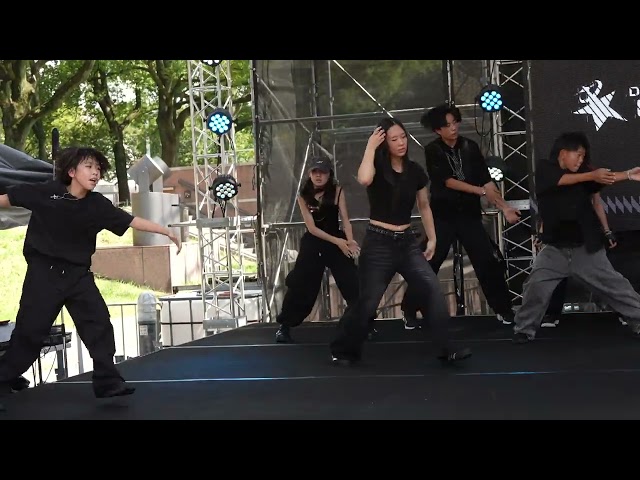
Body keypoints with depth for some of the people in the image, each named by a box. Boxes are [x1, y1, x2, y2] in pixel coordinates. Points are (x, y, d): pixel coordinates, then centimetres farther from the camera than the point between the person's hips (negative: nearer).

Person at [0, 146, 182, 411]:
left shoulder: (98, 205, -4)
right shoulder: (45, 192, -12)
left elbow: (131, 221, -3)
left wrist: (167, 231, -7)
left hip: (78, 273, 3)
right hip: (44, 272, -3)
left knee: (99, 324, -3)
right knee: (29, 330, -1)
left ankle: (108, 382, 6)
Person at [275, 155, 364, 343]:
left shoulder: (337, 191, -5)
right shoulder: (304, 196, -4)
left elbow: (345, 219, -11)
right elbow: (312, 227, -9)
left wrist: (350, 240, -31)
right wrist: (337, 241, -19)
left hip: (338, 242, 0)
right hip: (313, 244, 0)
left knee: (353, 283, -6)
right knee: (299, 285, 1)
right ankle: (285, 326, 13)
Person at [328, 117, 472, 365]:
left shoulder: (415, 171, 4)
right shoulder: (377, 167, -8)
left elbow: (424, 207, 17)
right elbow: (364, 179, -35)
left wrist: (432, 238, 14)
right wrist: (371, 147, -24)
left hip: (407, 241, 4)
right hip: (378, 243, -4)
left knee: (433, 290, -11)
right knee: (367, 302, 0)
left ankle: (445, 351, -5)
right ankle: (343, 351, 19)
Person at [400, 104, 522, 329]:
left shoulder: (470, 147, 2)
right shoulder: (433, 151, -6)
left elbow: (486, 181, -1)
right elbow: (448, 181, -14)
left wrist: (504, 207, -11)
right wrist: (481, 191, -20)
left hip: (469, 214, 3)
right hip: (443, 215, -3)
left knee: (490, 261, 0)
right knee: (428, 264, -2)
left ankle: (503, 309, 13)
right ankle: (410, 311, 10)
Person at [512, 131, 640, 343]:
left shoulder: (583, 173, 4)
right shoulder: (544, 168, -2)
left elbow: (605, 178, -14)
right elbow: (562, 180, -22)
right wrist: (591, 175, -29)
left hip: (585, 248, 2)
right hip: (554, 248, -1)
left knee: (615, 286, 5)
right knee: (535, 287, -3)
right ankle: (524, 329, 13)